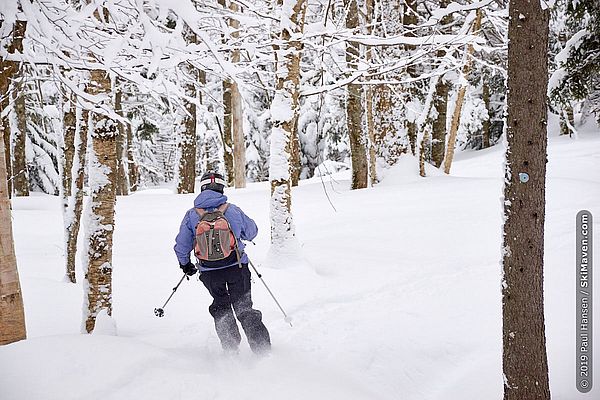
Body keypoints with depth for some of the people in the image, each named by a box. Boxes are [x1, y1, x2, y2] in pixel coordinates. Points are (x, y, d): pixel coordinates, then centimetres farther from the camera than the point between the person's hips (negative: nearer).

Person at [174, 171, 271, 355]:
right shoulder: (233, 210, -3)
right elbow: (252, 232, 12)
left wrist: (185, 264, 20)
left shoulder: (191, 215, -3)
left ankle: (231, 349, 20)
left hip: (209, 273, 1)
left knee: (221, 307, 24)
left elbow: (181, 245, 1)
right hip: (237, 267, -1)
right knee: (244, 308, 11)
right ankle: (262, 348, 0)